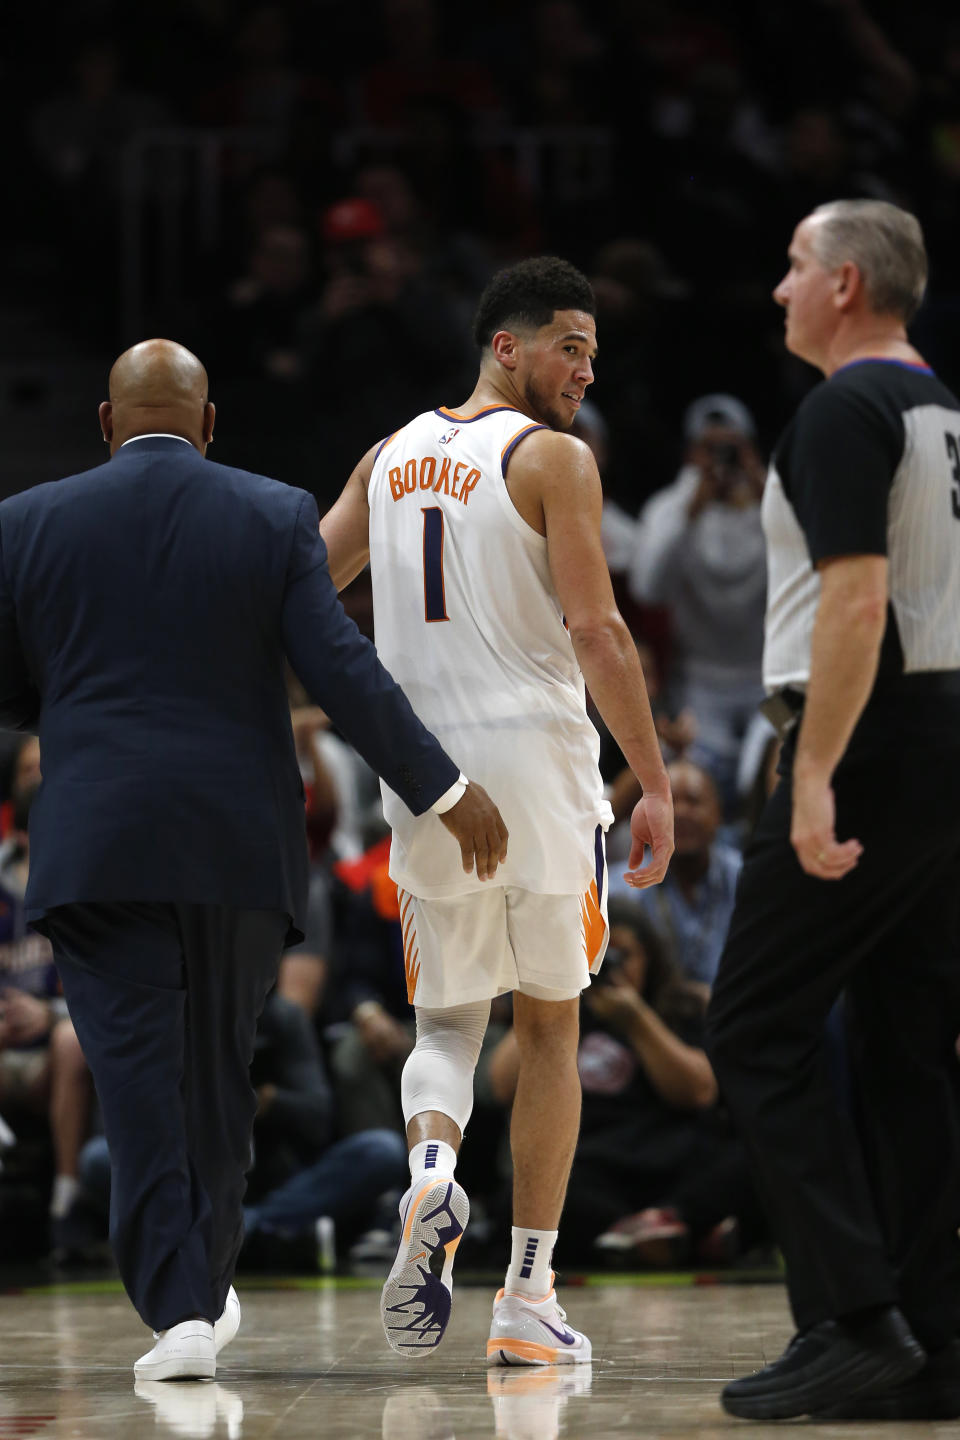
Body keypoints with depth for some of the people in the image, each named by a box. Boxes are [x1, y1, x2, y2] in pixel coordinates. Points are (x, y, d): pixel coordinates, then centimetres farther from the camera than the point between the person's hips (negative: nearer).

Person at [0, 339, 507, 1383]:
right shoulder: (276, 517, 0)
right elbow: (340, 670, -6)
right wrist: (445, 789, -2)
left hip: (98, 847, -1)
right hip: (241, 844, 1)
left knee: (138, 1076, -3)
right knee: (217, 1070, 16)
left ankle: (177, 1304, -14)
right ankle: (205, 1284, 24)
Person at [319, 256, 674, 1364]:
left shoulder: (390, 457, 11)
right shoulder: (553, 456, -7)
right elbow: (597, 632, -13)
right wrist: (656, 784, -10)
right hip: (536, 771, -4)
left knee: (446, 1022, 15)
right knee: (549, 1032, 10)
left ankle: (430, 1170, -19)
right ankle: (527, 1302, 9)